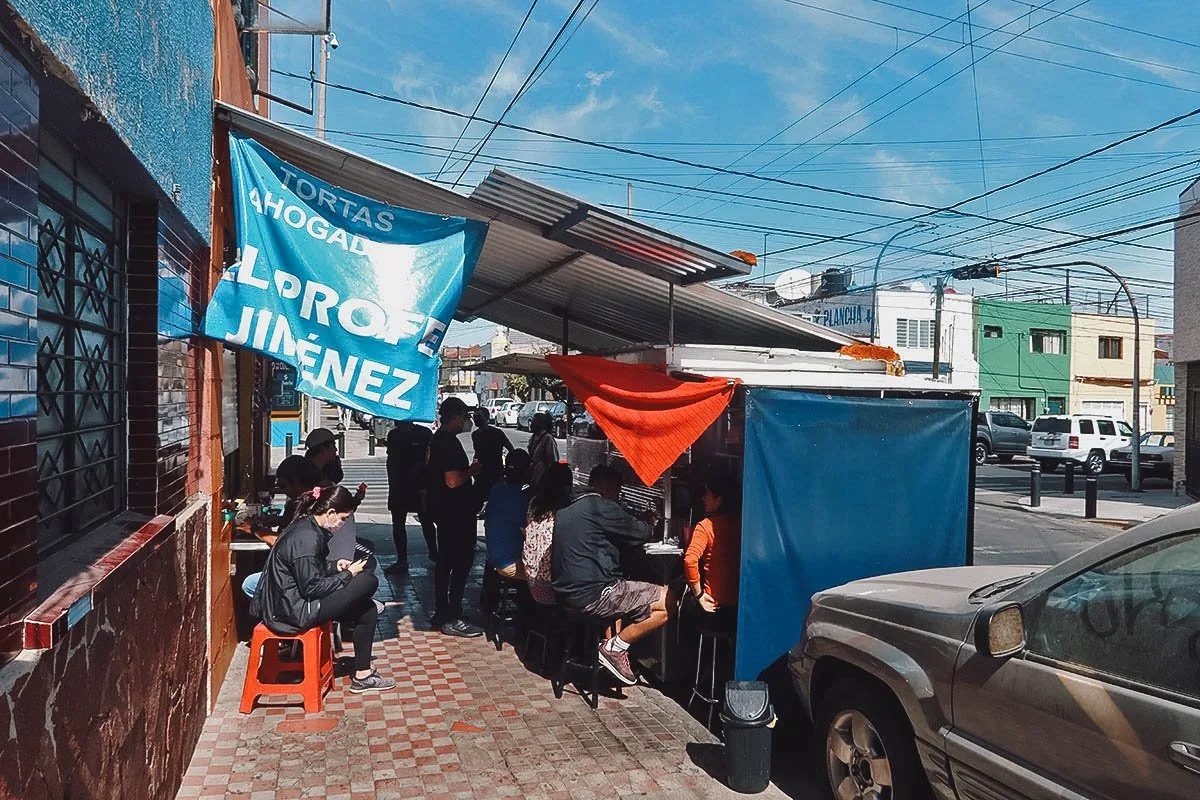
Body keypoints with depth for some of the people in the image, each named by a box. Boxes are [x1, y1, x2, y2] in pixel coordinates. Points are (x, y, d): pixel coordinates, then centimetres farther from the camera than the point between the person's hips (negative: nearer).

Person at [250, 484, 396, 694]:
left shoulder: (305, 527, 8)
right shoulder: (306, 538, -23)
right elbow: (312, 588, -22)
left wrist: (335, 567, 7)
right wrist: (347, 575, -11)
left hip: (290, 602, 11)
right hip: (294, 611, -10)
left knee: (368, 610, 9)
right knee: (369, 581, -14)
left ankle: (362, 675, 14)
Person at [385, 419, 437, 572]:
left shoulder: (424, 433, -7)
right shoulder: (393, 435, 7)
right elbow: (391, 460, 13)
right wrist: (391, 484, 10)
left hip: (419, 486, -4)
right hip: (398, 486, 4)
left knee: (426, 521, 8)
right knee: (397, 523, 4)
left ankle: (433, 553, 25)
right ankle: (401, 560, 12)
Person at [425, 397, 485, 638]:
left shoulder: (436, 439, 12)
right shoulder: (449, 443, -20)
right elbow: (453, 481, -26)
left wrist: (468, 470, 17)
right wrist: (472, 471, -11)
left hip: (442, 510, 11)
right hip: (455, 513, -11)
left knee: (445, 561, 16)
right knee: (462, 561, -6)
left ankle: (441, 613, 24)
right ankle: (452, 619, -2)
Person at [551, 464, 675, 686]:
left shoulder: (565, 511, 18)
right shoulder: (601, 507, -10)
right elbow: (640, 533, -2)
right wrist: (650, 525, 21)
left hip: (566, 593, 10)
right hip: (592, 596, -10)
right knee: (670, 601, -7)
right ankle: (615, 648, -2)